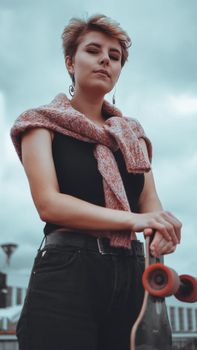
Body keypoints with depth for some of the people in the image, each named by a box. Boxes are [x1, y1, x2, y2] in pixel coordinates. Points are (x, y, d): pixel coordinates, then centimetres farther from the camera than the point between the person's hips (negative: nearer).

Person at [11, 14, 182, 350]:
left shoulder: (132, 133, 18)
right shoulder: (43, 123, 4)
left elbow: (151, 202, 6)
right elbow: (49, 204, -11)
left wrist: (162, 230, -18)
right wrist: (133, 220, -19)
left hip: (131, 274, 5)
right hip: (66, 271, -5)